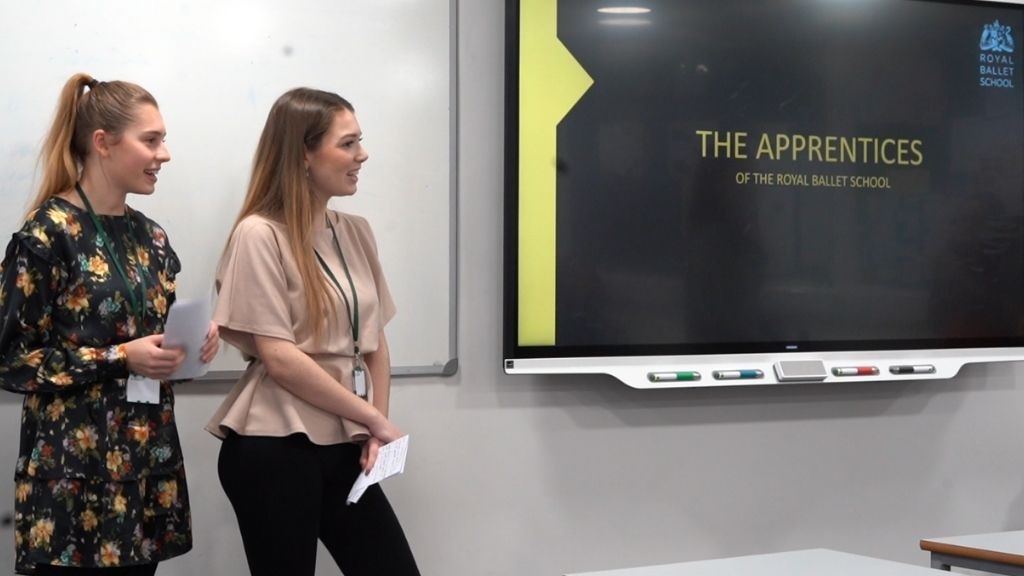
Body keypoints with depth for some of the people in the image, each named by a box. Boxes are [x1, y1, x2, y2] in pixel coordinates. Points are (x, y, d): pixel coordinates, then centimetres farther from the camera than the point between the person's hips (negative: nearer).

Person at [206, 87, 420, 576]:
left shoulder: (356, 233, 9)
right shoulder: (260, 234, -10)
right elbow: (278, 357, -14)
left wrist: (374, 432, 1)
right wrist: (374, 419, -9)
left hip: (342, 448, 6)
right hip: (274, 448, -6)